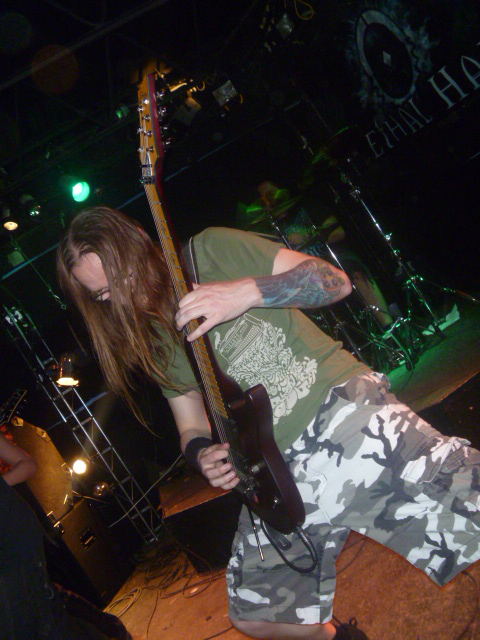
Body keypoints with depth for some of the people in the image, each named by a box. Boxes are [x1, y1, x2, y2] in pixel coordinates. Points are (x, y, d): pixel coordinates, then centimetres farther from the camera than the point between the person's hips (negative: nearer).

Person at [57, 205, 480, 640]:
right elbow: (191, 427, 18)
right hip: (276, 473, 5)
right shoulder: (154, 343, 14)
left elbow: (336, 280, -4)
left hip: (341, 404, -5)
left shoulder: (212, 250, 0)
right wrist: (202, 454, -5)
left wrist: (248, 291, -19)